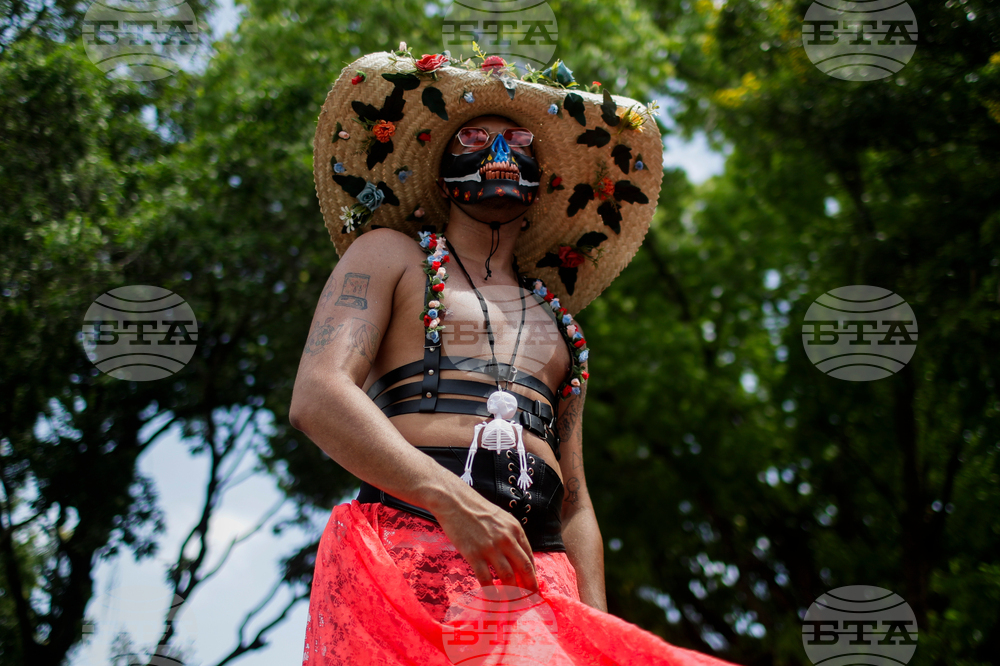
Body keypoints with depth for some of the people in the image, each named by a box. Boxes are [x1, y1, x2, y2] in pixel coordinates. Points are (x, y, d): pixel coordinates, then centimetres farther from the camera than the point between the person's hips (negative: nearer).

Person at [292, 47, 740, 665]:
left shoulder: (559, 326, 29)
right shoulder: (390, 255, 17)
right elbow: (317, 397, -1)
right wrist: (450, 498, -16)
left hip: (536, 582, 4)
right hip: (404, 550, -4)